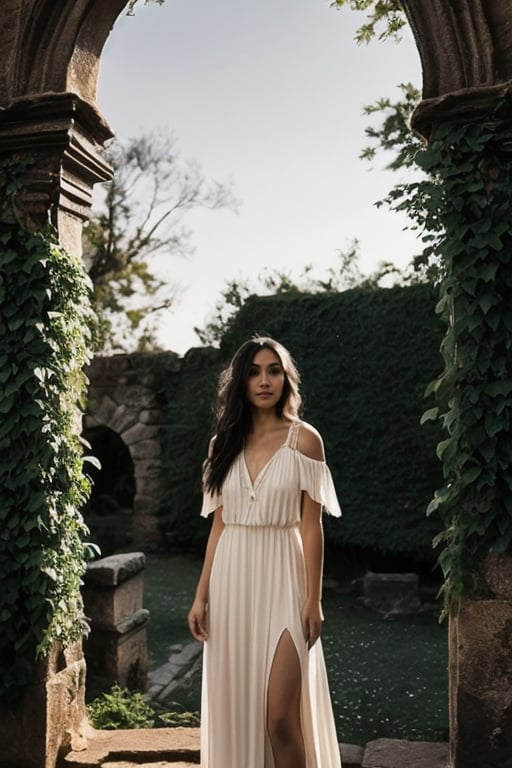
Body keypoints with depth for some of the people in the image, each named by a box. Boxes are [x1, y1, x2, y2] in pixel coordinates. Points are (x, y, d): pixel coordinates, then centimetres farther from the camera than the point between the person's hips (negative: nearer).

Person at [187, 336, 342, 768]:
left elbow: (311, 526, -5)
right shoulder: (225, 443, 8)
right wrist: (201, 595, 5)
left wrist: (313, 600, -8)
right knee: (235, 708, 11)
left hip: (280, 583, -4)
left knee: (279, 717, -6)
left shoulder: (304, 439, -3)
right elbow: (219, 525, 9)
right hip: (232, 583, 4)